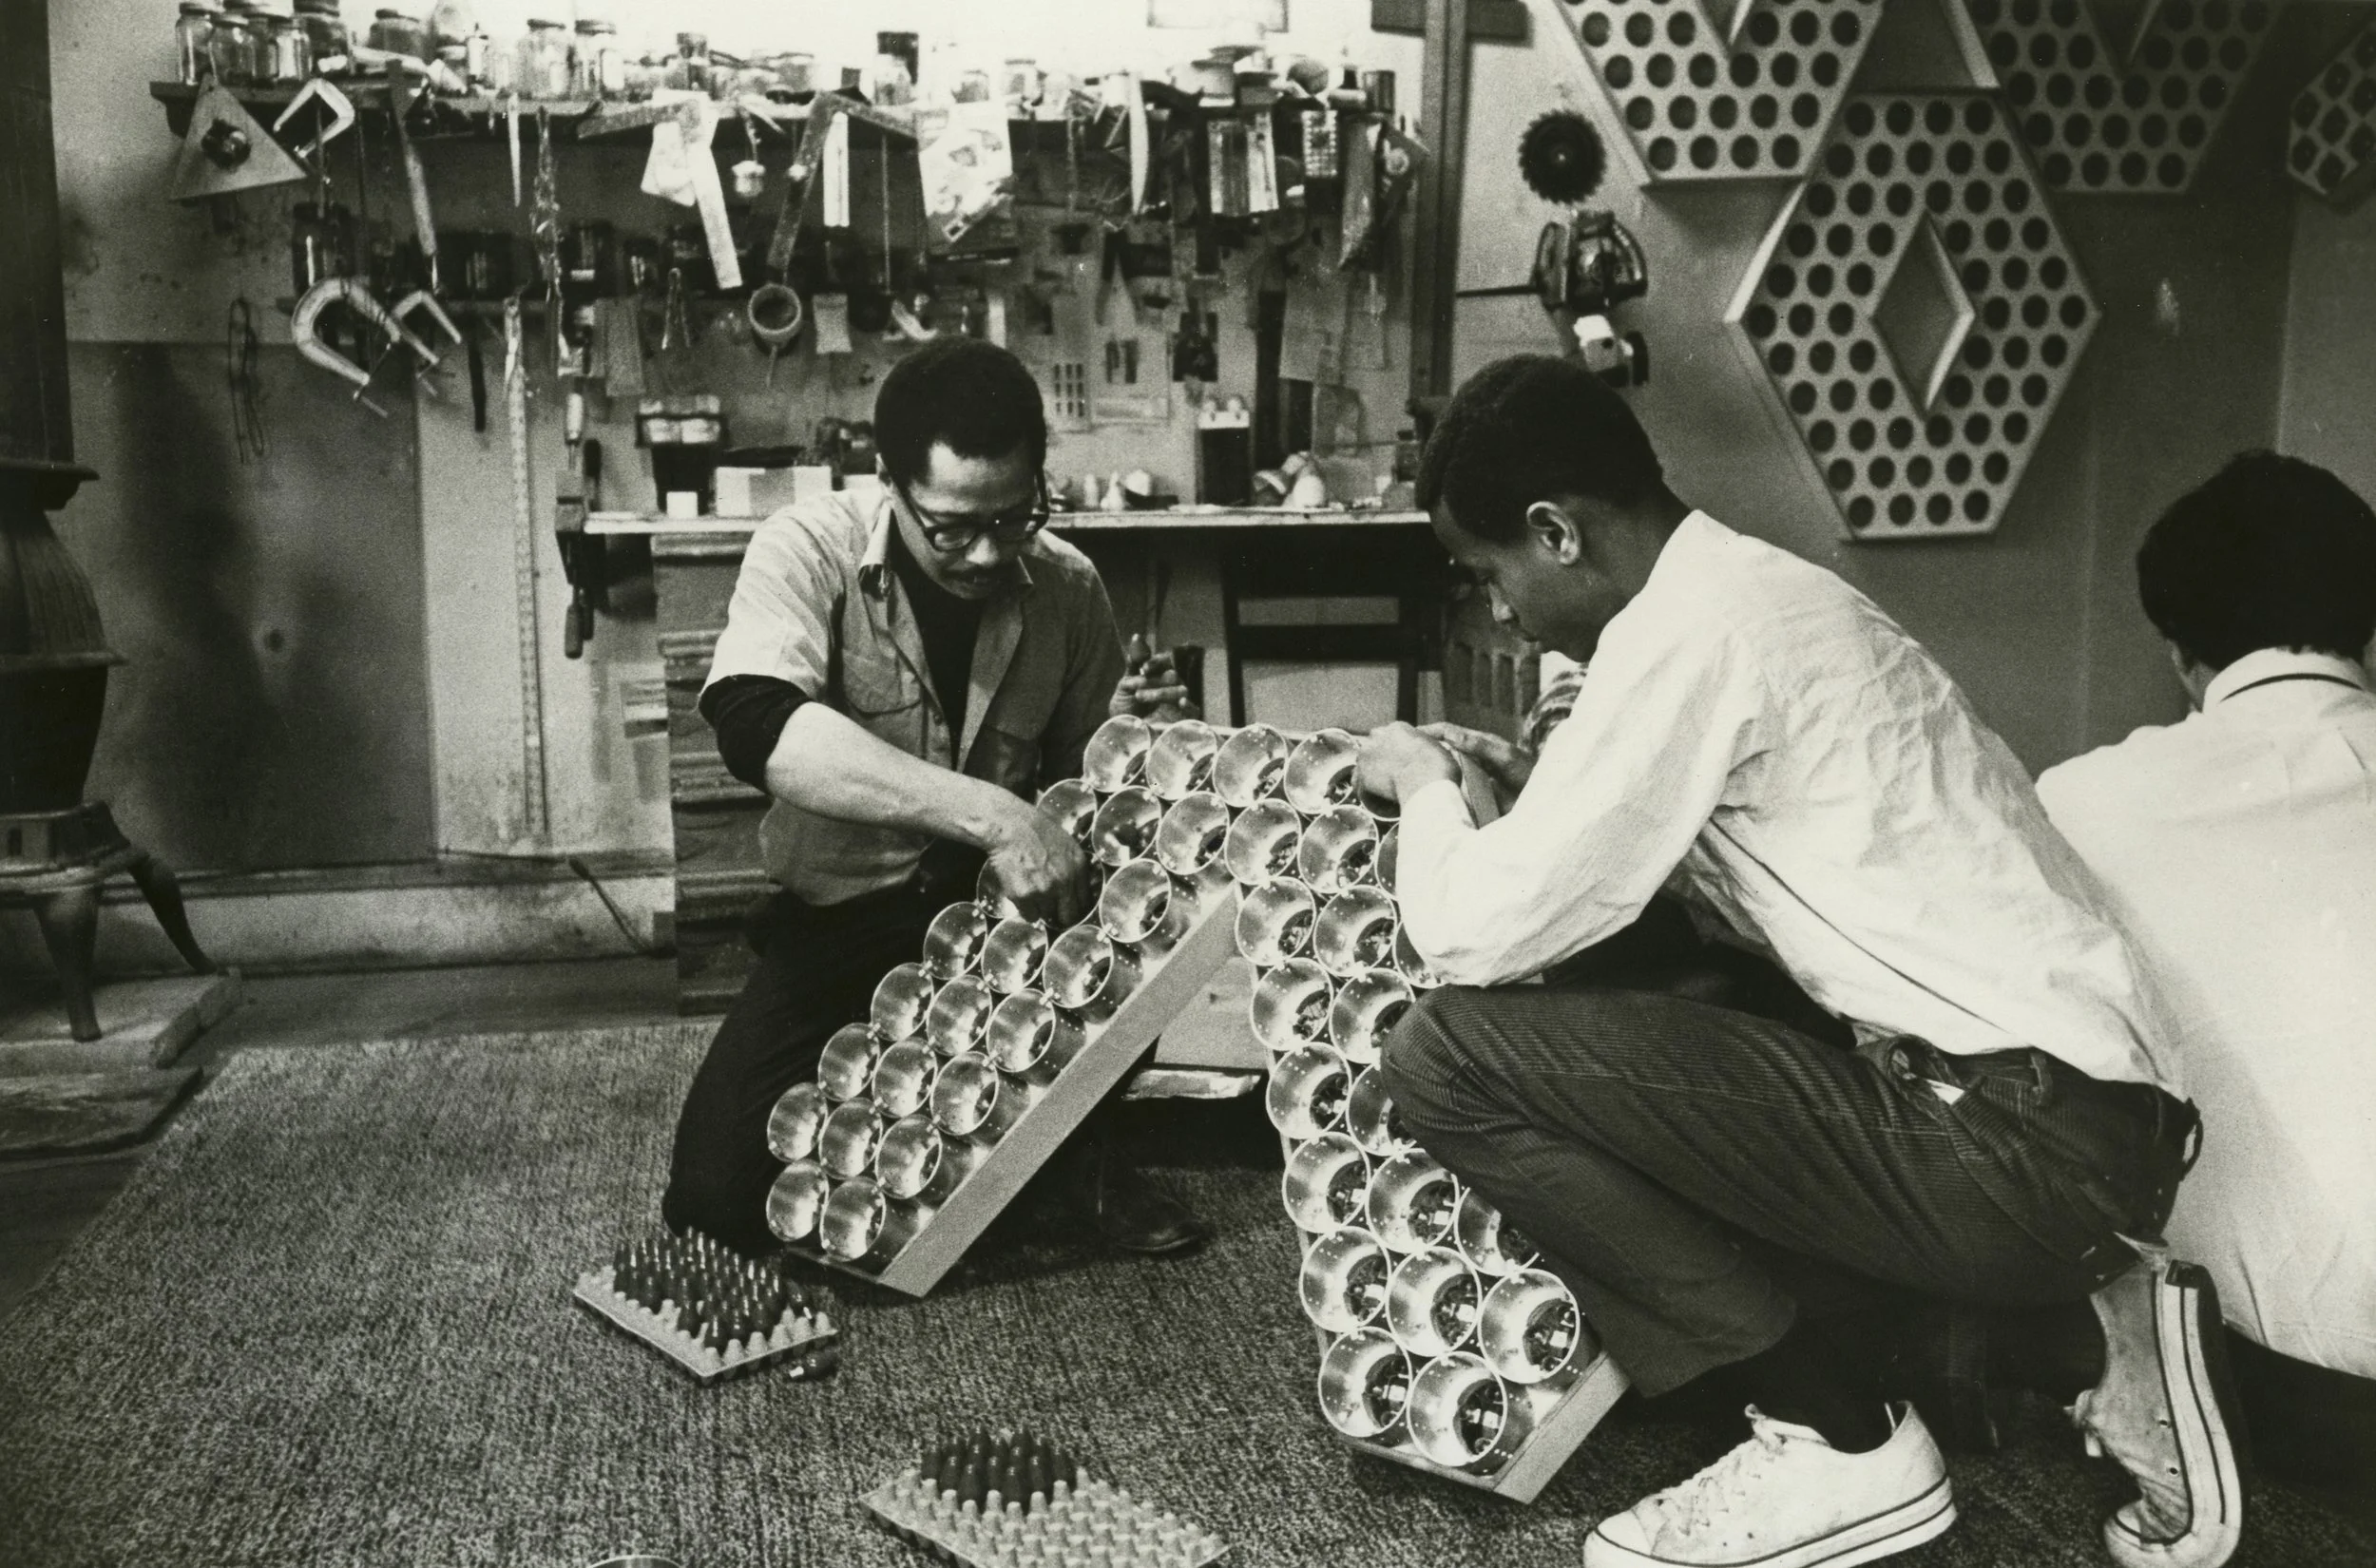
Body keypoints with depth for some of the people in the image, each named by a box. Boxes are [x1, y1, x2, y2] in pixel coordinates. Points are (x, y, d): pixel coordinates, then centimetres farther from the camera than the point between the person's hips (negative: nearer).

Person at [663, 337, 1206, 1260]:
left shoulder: (1067, 586, -4)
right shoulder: (809, 551, -16)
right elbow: (757, 728, -36)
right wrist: (988, 813, -43)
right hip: (844, 913, -2)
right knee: (721, 1194, -16)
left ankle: (1071, 1142, -2)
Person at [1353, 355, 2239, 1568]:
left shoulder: (1685, 630, -13)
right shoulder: (1763, 592, 16)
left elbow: (1481, 937, -14)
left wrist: (1425, 789, 5)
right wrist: (1540, 794, 17)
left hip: (2005, 1140, -10)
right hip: (2078, 1119, 10)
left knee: (1450, 1055, -12)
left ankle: (1839, 1443, 0)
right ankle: (2080, 1316, 13)